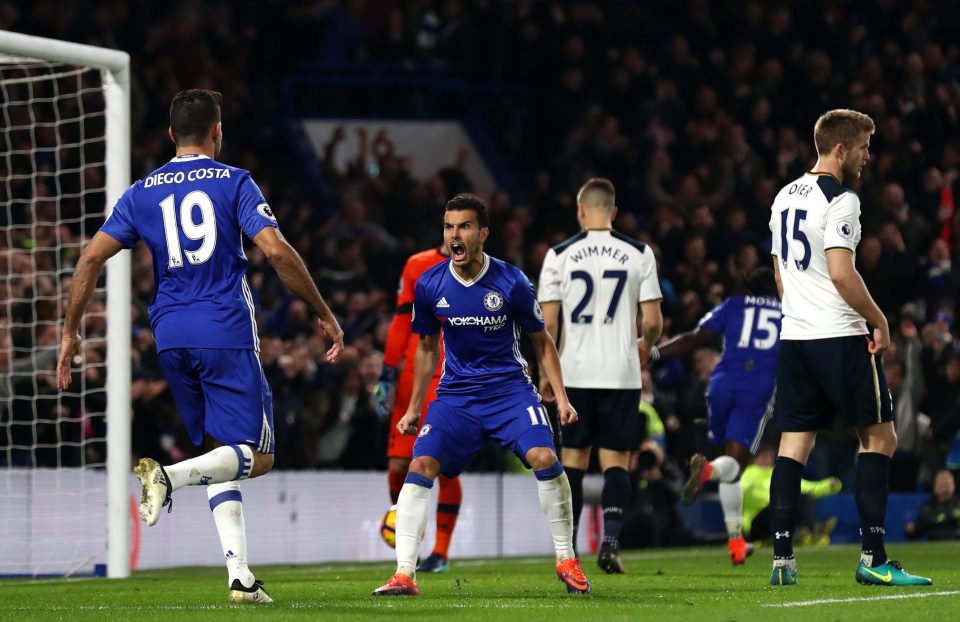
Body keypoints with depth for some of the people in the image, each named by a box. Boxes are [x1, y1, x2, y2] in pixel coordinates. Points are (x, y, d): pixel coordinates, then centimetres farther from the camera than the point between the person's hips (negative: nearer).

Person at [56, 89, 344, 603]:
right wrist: (325, 316, -2)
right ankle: (171, 474, -28)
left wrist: (70, 333, 12)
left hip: (171, 338, 5)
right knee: (255, 457, 0)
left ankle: (240, 576, 3)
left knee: (219, 454, 14)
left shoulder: (141, 193, 12)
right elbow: (277, 251, -10)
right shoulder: (234, 182, 1)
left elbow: (92, 257, 5)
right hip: (227, 334, -5)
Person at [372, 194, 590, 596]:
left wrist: (561, 397, -3)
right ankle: (404, 574, -15)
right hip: (456, 394, 2)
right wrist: (414, 408, 15)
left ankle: (567, 562, -4)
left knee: (544, 458, -22)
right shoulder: (429, 286, -3)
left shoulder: (511, 283, -10)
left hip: (510, 388, -2)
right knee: (421, 465, -17)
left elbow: (541, 341, 4)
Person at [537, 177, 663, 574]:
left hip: (574, 373, 0)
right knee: (616, 460, 3)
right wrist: (646, 346, 20)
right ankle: (610, 542, -12)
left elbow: (547, 323, -2)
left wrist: (547, 371, 9)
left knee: (573, 457, 10)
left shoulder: (559, 255, -1)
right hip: (621, 373, 0)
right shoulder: (638, 254, 0)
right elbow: (653, 322, -2)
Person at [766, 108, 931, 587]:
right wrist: (880, 322, -9)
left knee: (794, 443, 5)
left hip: (794, 336, 8)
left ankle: (782, 559, -1)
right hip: (840, 337, -8)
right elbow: (841, 273, -20)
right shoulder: (840, 200, -12)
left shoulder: (785, 198, 16)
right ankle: (872, 558, -4)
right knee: (879, 437, 0)